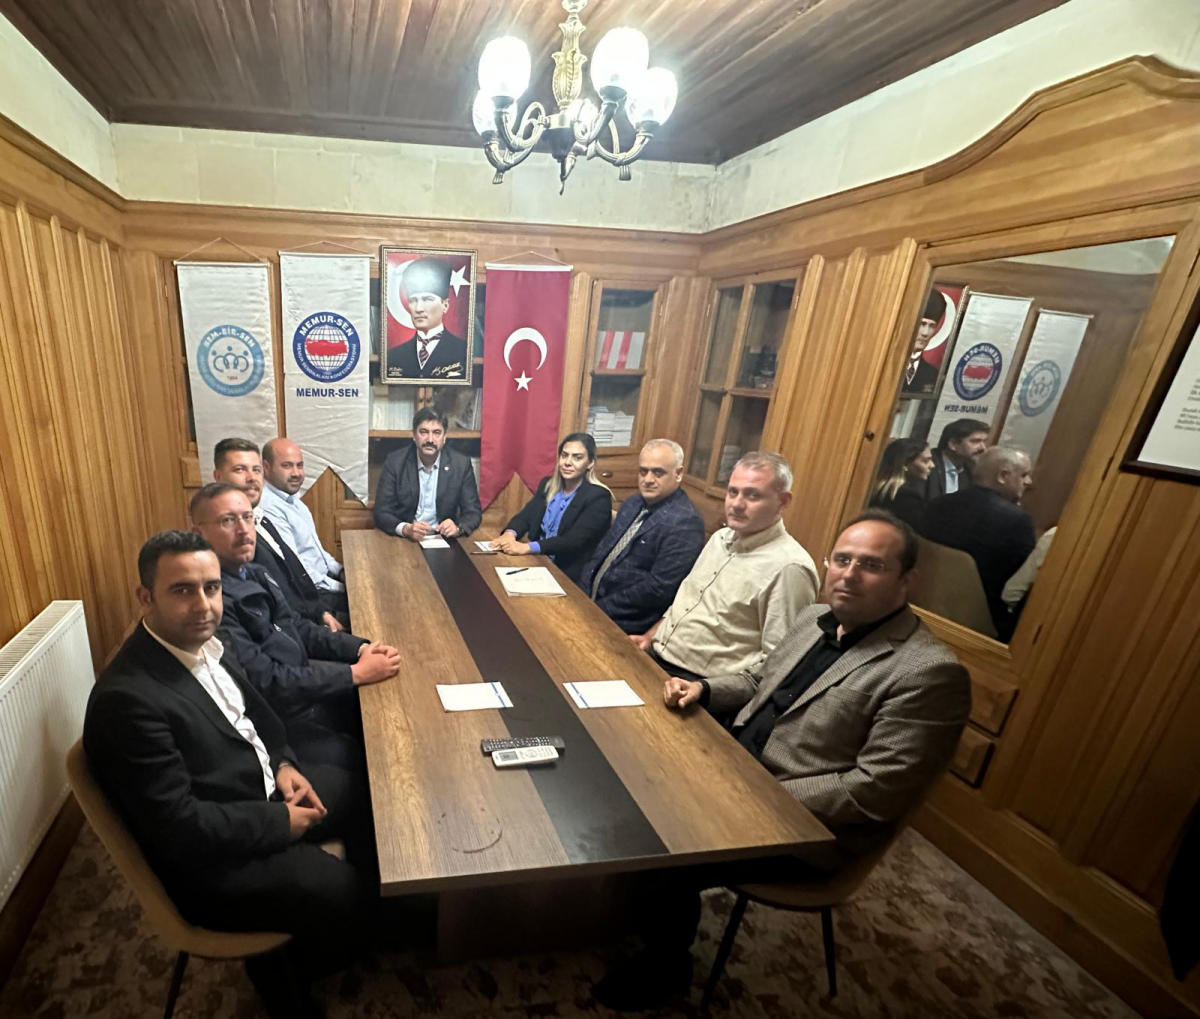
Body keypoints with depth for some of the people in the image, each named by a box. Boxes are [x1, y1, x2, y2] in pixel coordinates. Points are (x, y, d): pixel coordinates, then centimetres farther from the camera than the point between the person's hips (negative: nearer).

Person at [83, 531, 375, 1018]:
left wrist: (284, 763, -2)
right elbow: (181, 825, -28)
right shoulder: (127, 699, -30)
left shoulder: (203, 641, -5)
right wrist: (282, 823, -17)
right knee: (343, 895, -14)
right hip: (211, 860, -8)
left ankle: (366, 923, 37)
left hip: (263, 784, 8)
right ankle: (274, 961, 21)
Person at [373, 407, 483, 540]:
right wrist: (406, 529, -26)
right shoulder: (395, 462, -4)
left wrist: (458, 528, -22)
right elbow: (381, 513, -6)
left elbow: (473, 512, -1)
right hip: (403, 539, 0)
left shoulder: (461, 464, -3)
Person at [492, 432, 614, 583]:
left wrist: (527, 547, -31)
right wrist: (510, 534, -23)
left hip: (570, 576, -6)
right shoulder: (547, 484, 7)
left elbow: (573, 540, -22)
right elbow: (526, 515, 0)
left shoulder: (598, 497, -13)